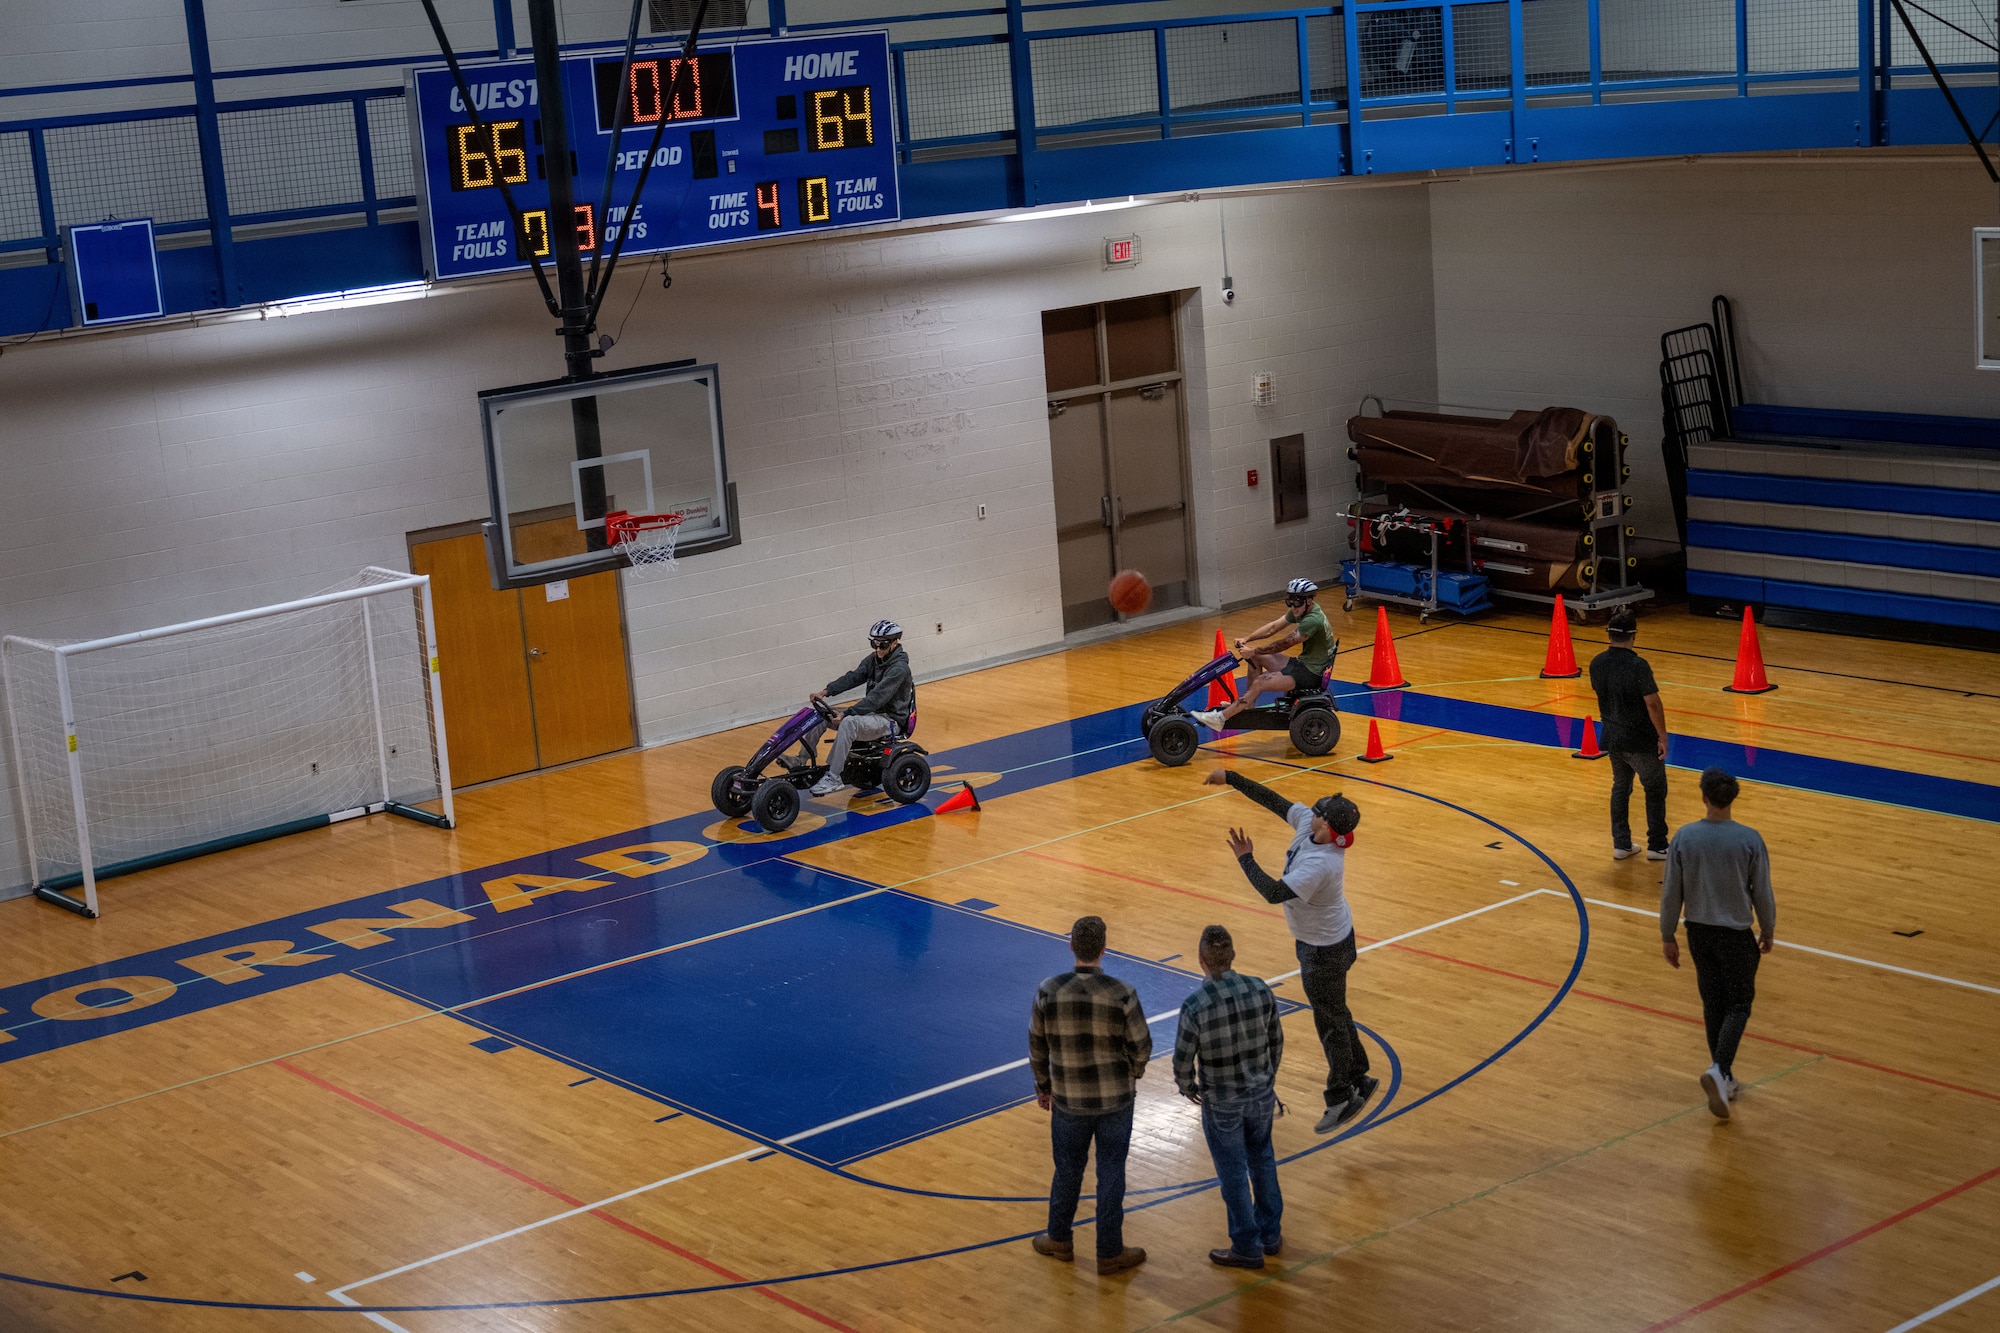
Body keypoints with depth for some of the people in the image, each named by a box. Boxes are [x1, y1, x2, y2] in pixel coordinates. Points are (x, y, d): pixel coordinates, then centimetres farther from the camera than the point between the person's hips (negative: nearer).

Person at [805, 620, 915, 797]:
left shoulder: (899, 668, -18)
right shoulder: (873, 660, 8)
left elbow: (877, 697, -27)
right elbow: (853, 678, -2)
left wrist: (847, 713, -34)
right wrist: (826, 691, -17)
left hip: (891, 720, -9)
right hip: (873, 713, 9)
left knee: (849, 723, -36)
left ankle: (833, 778, -37)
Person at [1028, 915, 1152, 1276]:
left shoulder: (1048, 993, -13)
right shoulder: (1122, 995, -18)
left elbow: (1037, 1046, -2)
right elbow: (1141, 1047, -10)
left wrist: (1043, 1086, 14)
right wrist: (1132, 1074, 12)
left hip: (1069, 1100, 1)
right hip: (1115, 1099, -1)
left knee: (1068, 1170, 20)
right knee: (1110, 1174, 11)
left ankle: (1059, 1240, 37)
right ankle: (1110, 1253, 21)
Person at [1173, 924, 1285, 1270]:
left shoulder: (1195, 1006, -24)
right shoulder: (1261, 991, -13)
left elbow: (1183, 1061, -15)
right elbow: (1276, 1041, 1)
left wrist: (1188, 1088, 7)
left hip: (1222, 1104, -4)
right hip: (1262, 1095, 4)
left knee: (1233, 1175, 14)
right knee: (1262, 1162, 25)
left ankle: (1248, 1247, 29)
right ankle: (1270, 1234, 40)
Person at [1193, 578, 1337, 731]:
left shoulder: (1313, 620, -25)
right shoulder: (1301, 609, 4)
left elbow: (1284, 644, -24)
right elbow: (1273, 627, 3)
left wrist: (1253, 651, -18)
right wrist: (1246, 639, -9)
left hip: (1311, 673, -10)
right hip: (1302, 662, 10)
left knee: (1259, 682, -20)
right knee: (1256, 658, 9)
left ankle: (1220, 718, -17)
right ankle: (1248, 704, 11)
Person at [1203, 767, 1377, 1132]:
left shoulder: (1319, 864, -38)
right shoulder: (1307, 822, -14)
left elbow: (1274, 893, -39)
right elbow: (1274, 801, -2)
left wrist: (1245, 859, -27)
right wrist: (1231, 778, -1)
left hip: (1324, 949, -10)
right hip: (1320, 939, 10)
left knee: (1330, 1021, 6)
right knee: (1333, 1015, 23)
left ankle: (1341, 1098, 20)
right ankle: (1359, 1080, 38)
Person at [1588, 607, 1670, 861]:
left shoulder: (1597, 664, -4)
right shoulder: (1638, 666, -23)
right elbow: (1653, 703, -20)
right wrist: (1662, 736, -11)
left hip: (1612, 736, 6)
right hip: (1640, 740, -6)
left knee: (1620, 787, 19)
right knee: (1655, 789, 10)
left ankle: (1621, 844, 21)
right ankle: (1657, 846, 14)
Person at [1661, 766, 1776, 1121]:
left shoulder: (1684, 838, -11)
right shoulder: (1750, 840, -16)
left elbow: (1672, 892, -5)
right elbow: (1763, 894, -7)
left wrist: (1667, 936, 7)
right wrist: (1768, 931, 10)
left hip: (1698, 932, 3)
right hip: (1736, 934, -2)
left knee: (1713, 1003, 16)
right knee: (1739, 1004, 9)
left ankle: (1725, 1078, 24)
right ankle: (1719, 1069, -11)